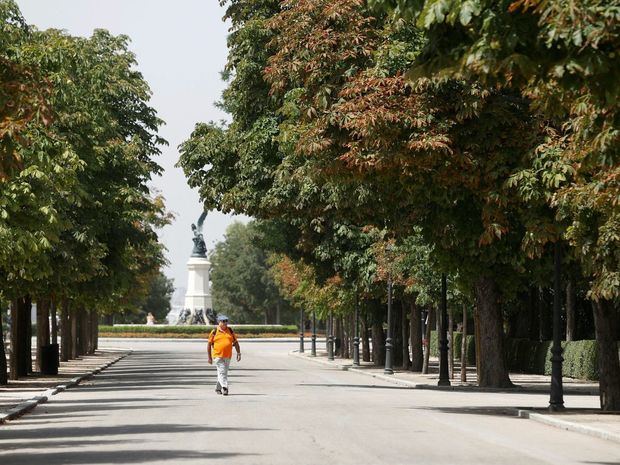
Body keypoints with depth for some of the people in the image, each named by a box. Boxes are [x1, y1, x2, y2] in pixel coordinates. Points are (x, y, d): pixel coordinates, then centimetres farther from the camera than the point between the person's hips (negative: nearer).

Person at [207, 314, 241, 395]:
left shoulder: (230, 331, 8)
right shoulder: (214, 332, -2)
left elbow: (235, 342, 11)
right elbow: (209, 344, 3)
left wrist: (238, 353, 3)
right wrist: (209, 357, 0)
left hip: (228, 356, 4)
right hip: (217, 355, -4)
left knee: (224, 372, 11)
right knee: (221, 372, -15)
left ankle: (218, 388, 26)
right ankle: (224, 387, -22)